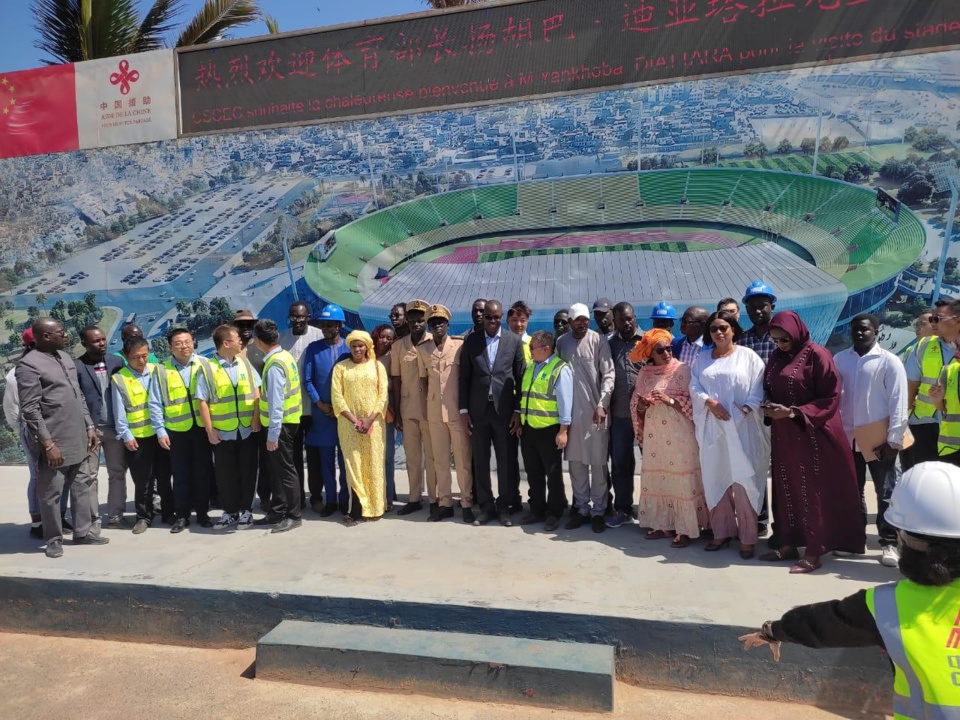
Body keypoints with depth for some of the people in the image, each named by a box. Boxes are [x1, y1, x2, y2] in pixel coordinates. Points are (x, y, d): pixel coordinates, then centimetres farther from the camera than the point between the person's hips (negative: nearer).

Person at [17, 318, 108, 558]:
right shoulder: (29, 364, -13)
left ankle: (82, 532, 24)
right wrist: (47, 443, -19)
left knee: (82, 486, 13)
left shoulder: (65, 357, 11)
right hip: (54, 442, -8)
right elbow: (30, 409, -17)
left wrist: (89, 426, 12)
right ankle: (54, 539, 18)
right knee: (51, 492, 4)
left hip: (77, 438, 8)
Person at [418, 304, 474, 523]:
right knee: (440, 460, 9)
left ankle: (467, 504, 11)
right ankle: (444, 503, 18)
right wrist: (428, 406, 10)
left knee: (463, 460, 2)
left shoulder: (460, 345, -4)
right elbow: (423, 378, 13)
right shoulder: (422, 349, 6)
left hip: (457, 411, -3)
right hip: (434, 412, 3)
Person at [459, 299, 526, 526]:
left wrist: (518, 410, -3)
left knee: (506, 461, 4)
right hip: (478, 410, 1)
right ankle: (485, 507, 17)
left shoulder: (514, 341, 3)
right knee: (480, 461, 7)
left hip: (504, 409, -1)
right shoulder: (471, 341, 5)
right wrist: (463, 410, 0)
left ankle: (503, 506, 17)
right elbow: (464, 377, 5)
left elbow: (521, 377, 2)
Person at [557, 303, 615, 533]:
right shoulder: (561, 342, 6)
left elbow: (608, 374, -7)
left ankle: (598, 511, 14)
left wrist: (602, 404, -16)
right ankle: (582, 508, 20)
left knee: (598, 462, 3)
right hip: (571, 410, 3)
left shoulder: (598, 340, -4)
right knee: (575, 461, 8)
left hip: (595, 410, -3)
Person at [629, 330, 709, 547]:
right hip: (654, 436, 5)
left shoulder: (682, 370, -6)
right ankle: (662, 524, 20)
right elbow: (636, 404, 12)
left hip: (679, 436, -5)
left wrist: (670, 400, -20)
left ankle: (686, 529, 6)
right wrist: (642, 405, -9)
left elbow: (692, 402, -9)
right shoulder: (644, 372, 8)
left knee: (681, 480, -2)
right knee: (657, 479, 8)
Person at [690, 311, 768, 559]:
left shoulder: (748, 356, 4)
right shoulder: (702, 358, 13)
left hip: (741, 427, -3)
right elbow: (694, 386, 4)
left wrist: (746, 409, -17)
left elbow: (758, 388, -3)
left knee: (743, 480, -3)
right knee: (715, 480, 7)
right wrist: (709, 402, -13)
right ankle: (722, 531, 18)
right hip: (711, 427, 4)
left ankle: (748, 537, 6)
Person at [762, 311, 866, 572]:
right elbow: (769, 390, 17)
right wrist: (769, 407, -5)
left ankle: (813, 552, 8)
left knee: (812, 492, 0)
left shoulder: (817, 355, -11)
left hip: (812, 435, -6)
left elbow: (830, 398, -12)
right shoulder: (776, 357, 9)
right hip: (784, 435, 6)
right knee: (787, 489, 11)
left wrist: (793, 412, -20)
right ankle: (789, 544, 22)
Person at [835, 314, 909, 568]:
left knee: (885, 493, 3)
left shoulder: (889, 361, -5)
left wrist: (894, 440, -11)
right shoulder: (840, 359, 5)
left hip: (880, 439, -4)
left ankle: (889, 543, 13)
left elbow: (898, 402, -7)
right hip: (848, 437, 4)